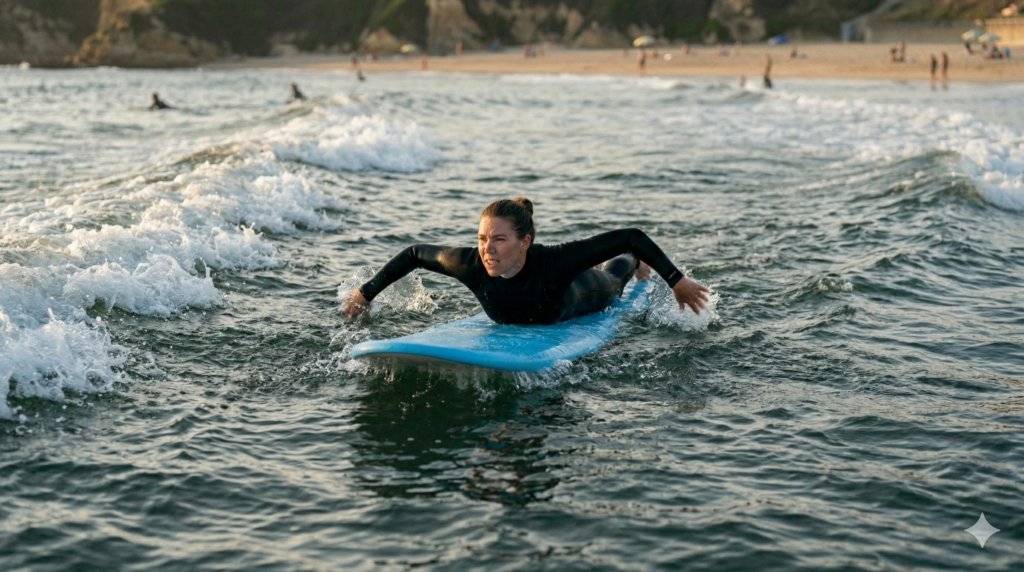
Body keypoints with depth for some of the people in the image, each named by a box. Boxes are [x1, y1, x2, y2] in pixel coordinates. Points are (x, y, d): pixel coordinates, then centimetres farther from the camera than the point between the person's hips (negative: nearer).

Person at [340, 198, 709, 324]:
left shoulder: (554, 261, -51)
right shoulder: (470, 265, -43)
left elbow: (632, 237, -44)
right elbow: (414, 254, -25)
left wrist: (677, 282, -40)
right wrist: (366, 293, -20)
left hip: (581, 297, -2)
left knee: (608, 279, 36)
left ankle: (633, 264, 72)